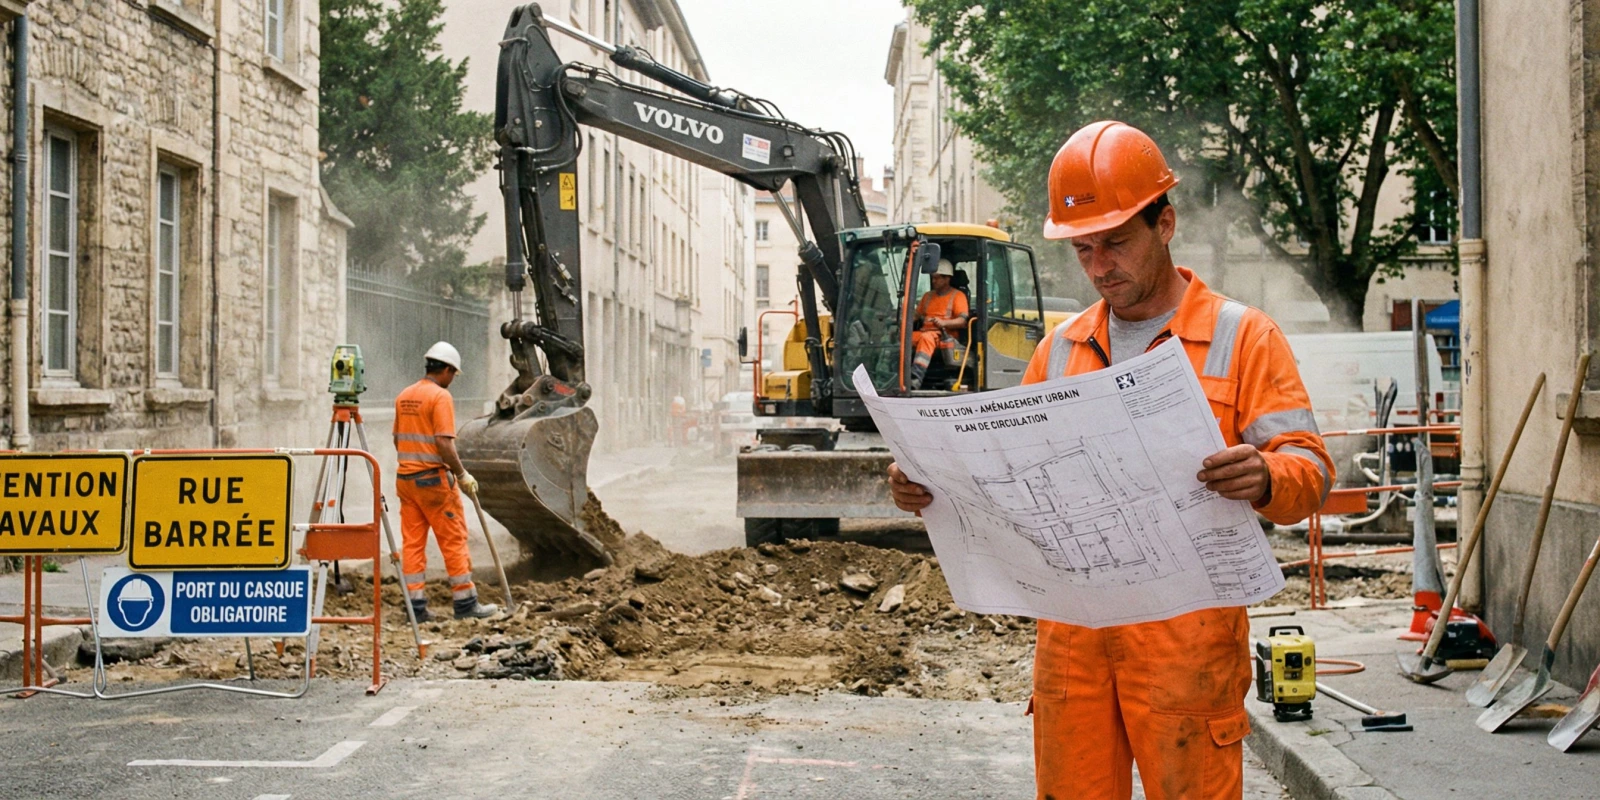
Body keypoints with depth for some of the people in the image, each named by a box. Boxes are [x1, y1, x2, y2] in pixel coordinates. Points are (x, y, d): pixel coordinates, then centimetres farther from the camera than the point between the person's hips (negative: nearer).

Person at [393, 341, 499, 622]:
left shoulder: (404, 396, 11)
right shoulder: (440, 396, -13)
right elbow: (444, 443, -19)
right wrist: (462, 475, -11)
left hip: (405, 478, 7)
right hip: (434, 478, -7)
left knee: (412, 541, 6)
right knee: (454, 539, 1)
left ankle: (416, 605, 6)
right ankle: (465, 602, 5)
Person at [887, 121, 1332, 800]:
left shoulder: (1241, 337, 1)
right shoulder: (1061, 349, 16)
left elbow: (1309, 469, -6)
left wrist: (1264, 480, -29)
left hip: (1185, 634, -4)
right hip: (1071, 632, 4)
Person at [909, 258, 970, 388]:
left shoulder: (957, 295, 8)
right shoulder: (928, 296, 29)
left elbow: (963, 321, -4)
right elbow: (917, 315, 25)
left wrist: (944, 323, -22)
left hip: (946, 337, -6)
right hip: (925, 332, 6)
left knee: (926, 338, -40)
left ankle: (915, 378, -56)